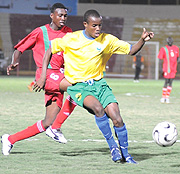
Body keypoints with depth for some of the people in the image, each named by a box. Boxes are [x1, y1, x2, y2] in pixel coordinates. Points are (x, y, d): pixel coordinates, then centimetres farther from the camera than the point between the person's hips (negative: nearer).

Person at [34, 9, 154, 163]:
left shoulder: (107, 40, -1)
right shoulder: (71, 39, -7)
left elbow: (131, 51, 5)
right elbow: (50, 50, 4)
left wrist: (143, 40, -15)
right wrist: (43, 76, -1)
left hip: (98, 83, 3)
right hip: (78, 86, -3)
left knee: (117, 119, -13)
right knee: (98, 108, -33)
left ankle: (125, 154, 6)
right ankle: (113, 147, -18)